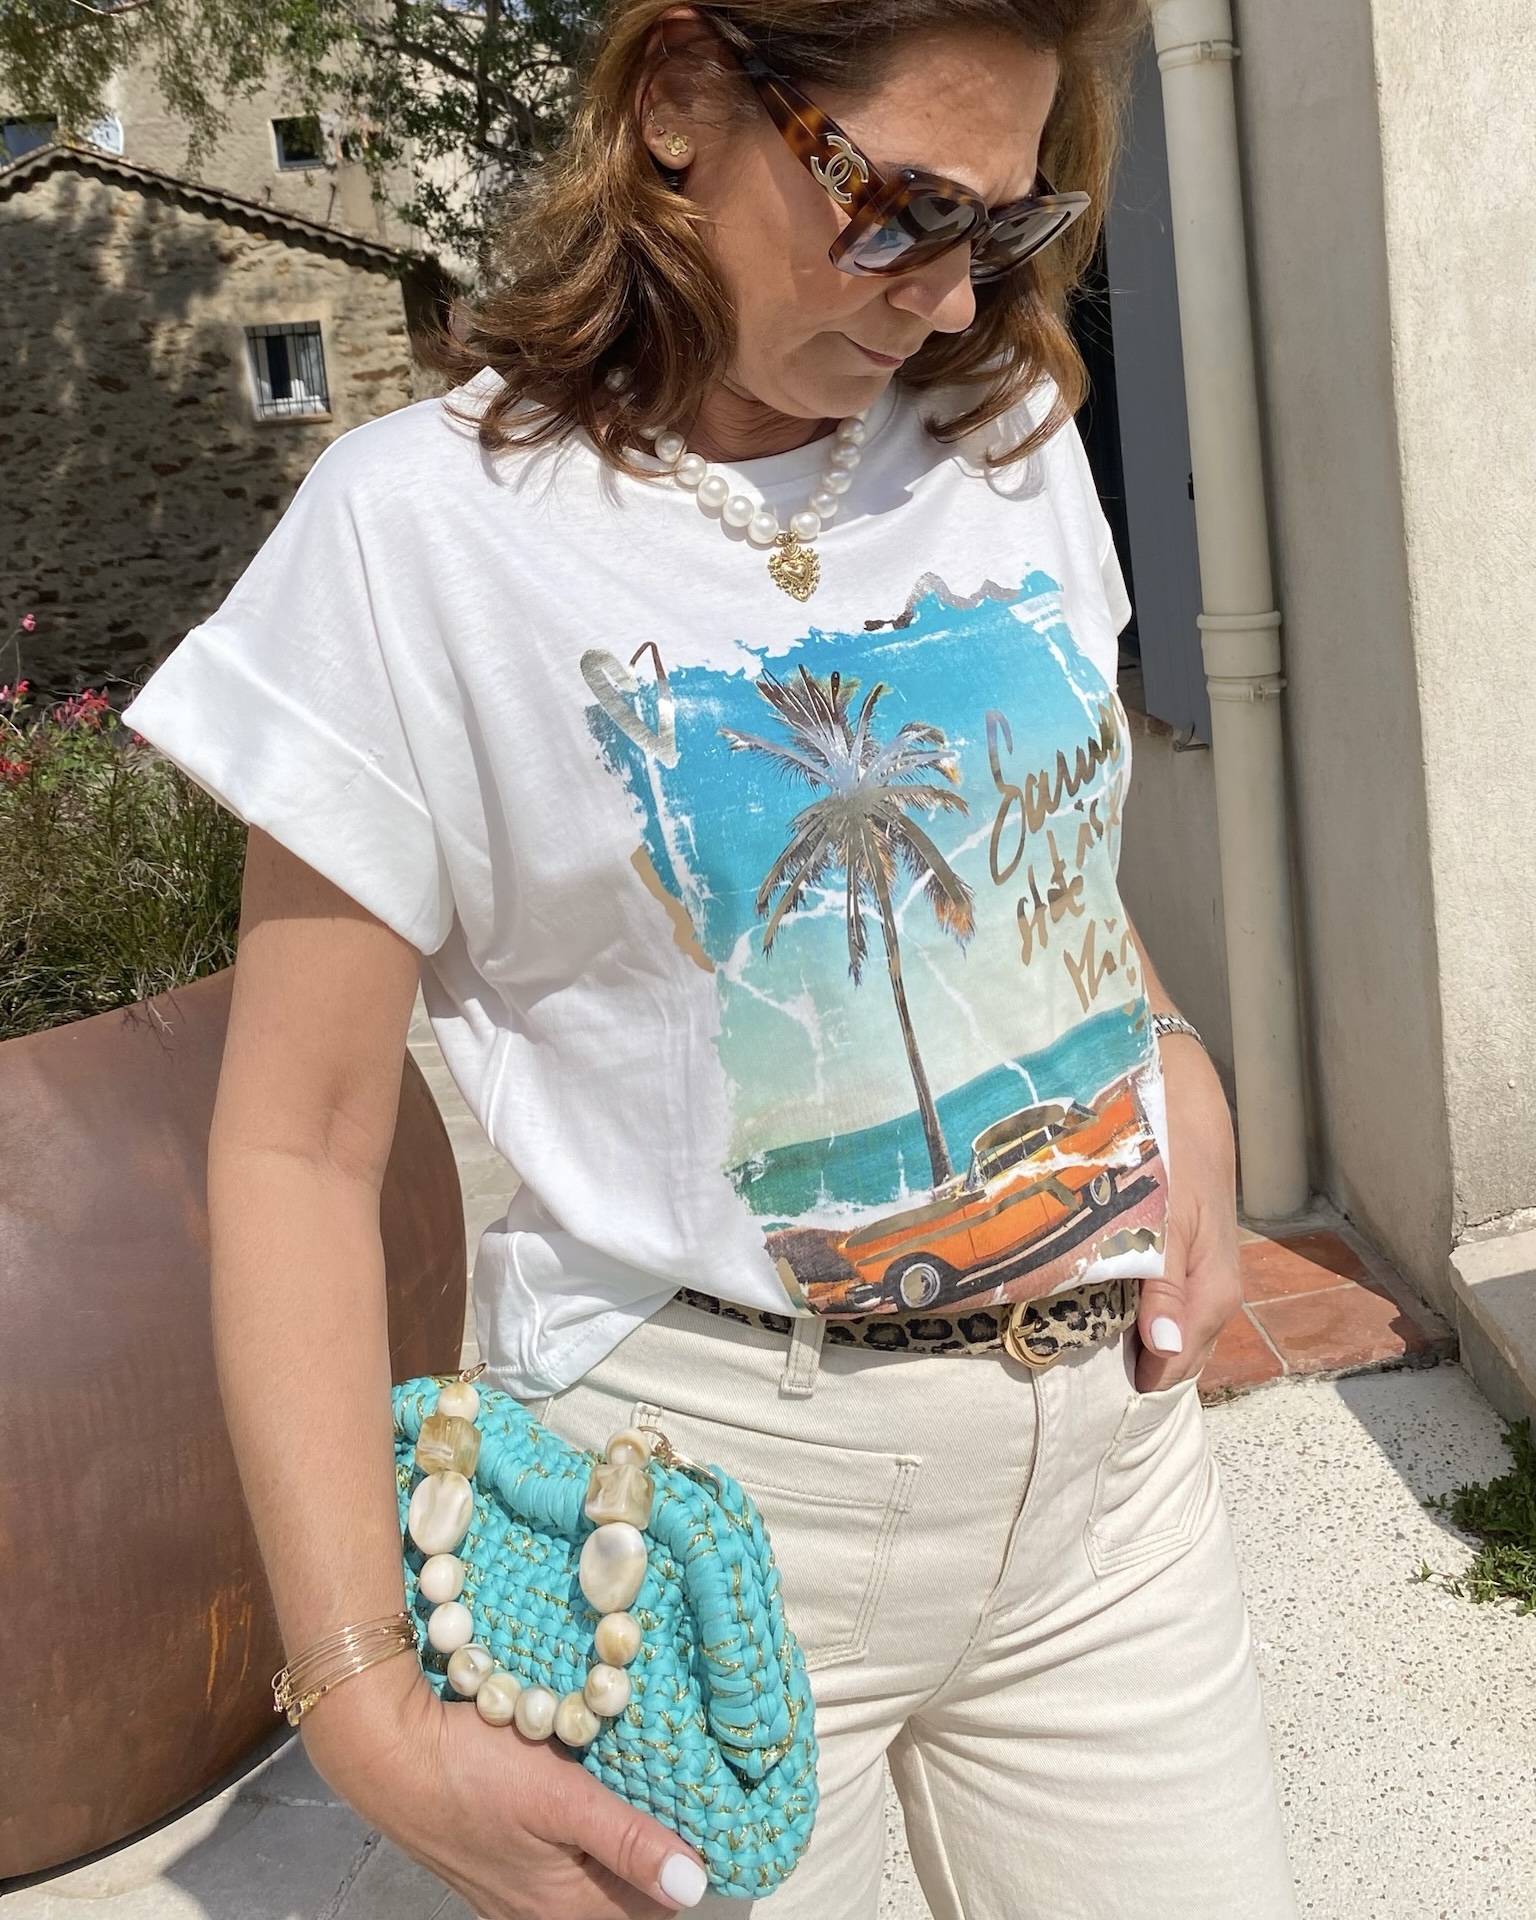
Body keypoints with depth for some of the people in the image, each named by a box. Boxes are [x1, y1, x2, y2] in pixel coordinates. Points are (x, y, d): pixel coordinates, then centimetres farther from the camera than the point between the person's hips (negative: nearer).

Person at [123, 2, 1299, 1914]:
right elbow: (297, 1144, -11)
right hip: (721, 1472, -4)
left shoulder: (1009, 430, 4)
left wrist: (1180, 1082, 1)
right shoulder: (428, 523, -11)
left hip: (1108, 1422, 5)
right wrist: (368, 1708, -16)